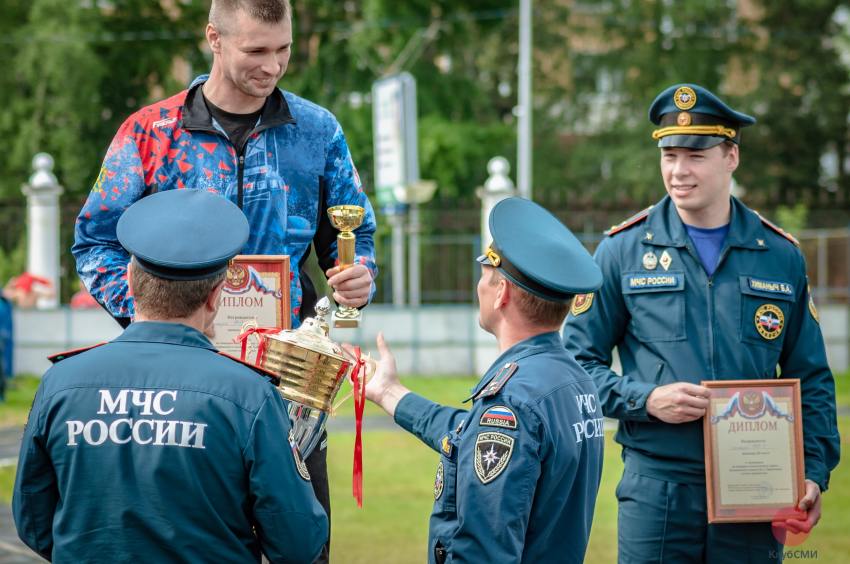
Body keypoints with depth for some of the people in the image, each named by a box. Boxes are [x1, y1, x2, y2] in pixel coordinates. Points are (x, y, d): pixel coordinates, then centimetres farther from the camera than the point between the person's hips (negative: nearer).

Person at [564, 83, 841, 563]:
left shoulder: (781, 256, 7)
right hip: (656, 493, -1)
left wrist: (814, 475, -1)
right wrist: (646, 398, -13)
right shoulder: (623, 250, 2)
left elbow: (812, 380, 11)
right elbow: (580, 361, 4)